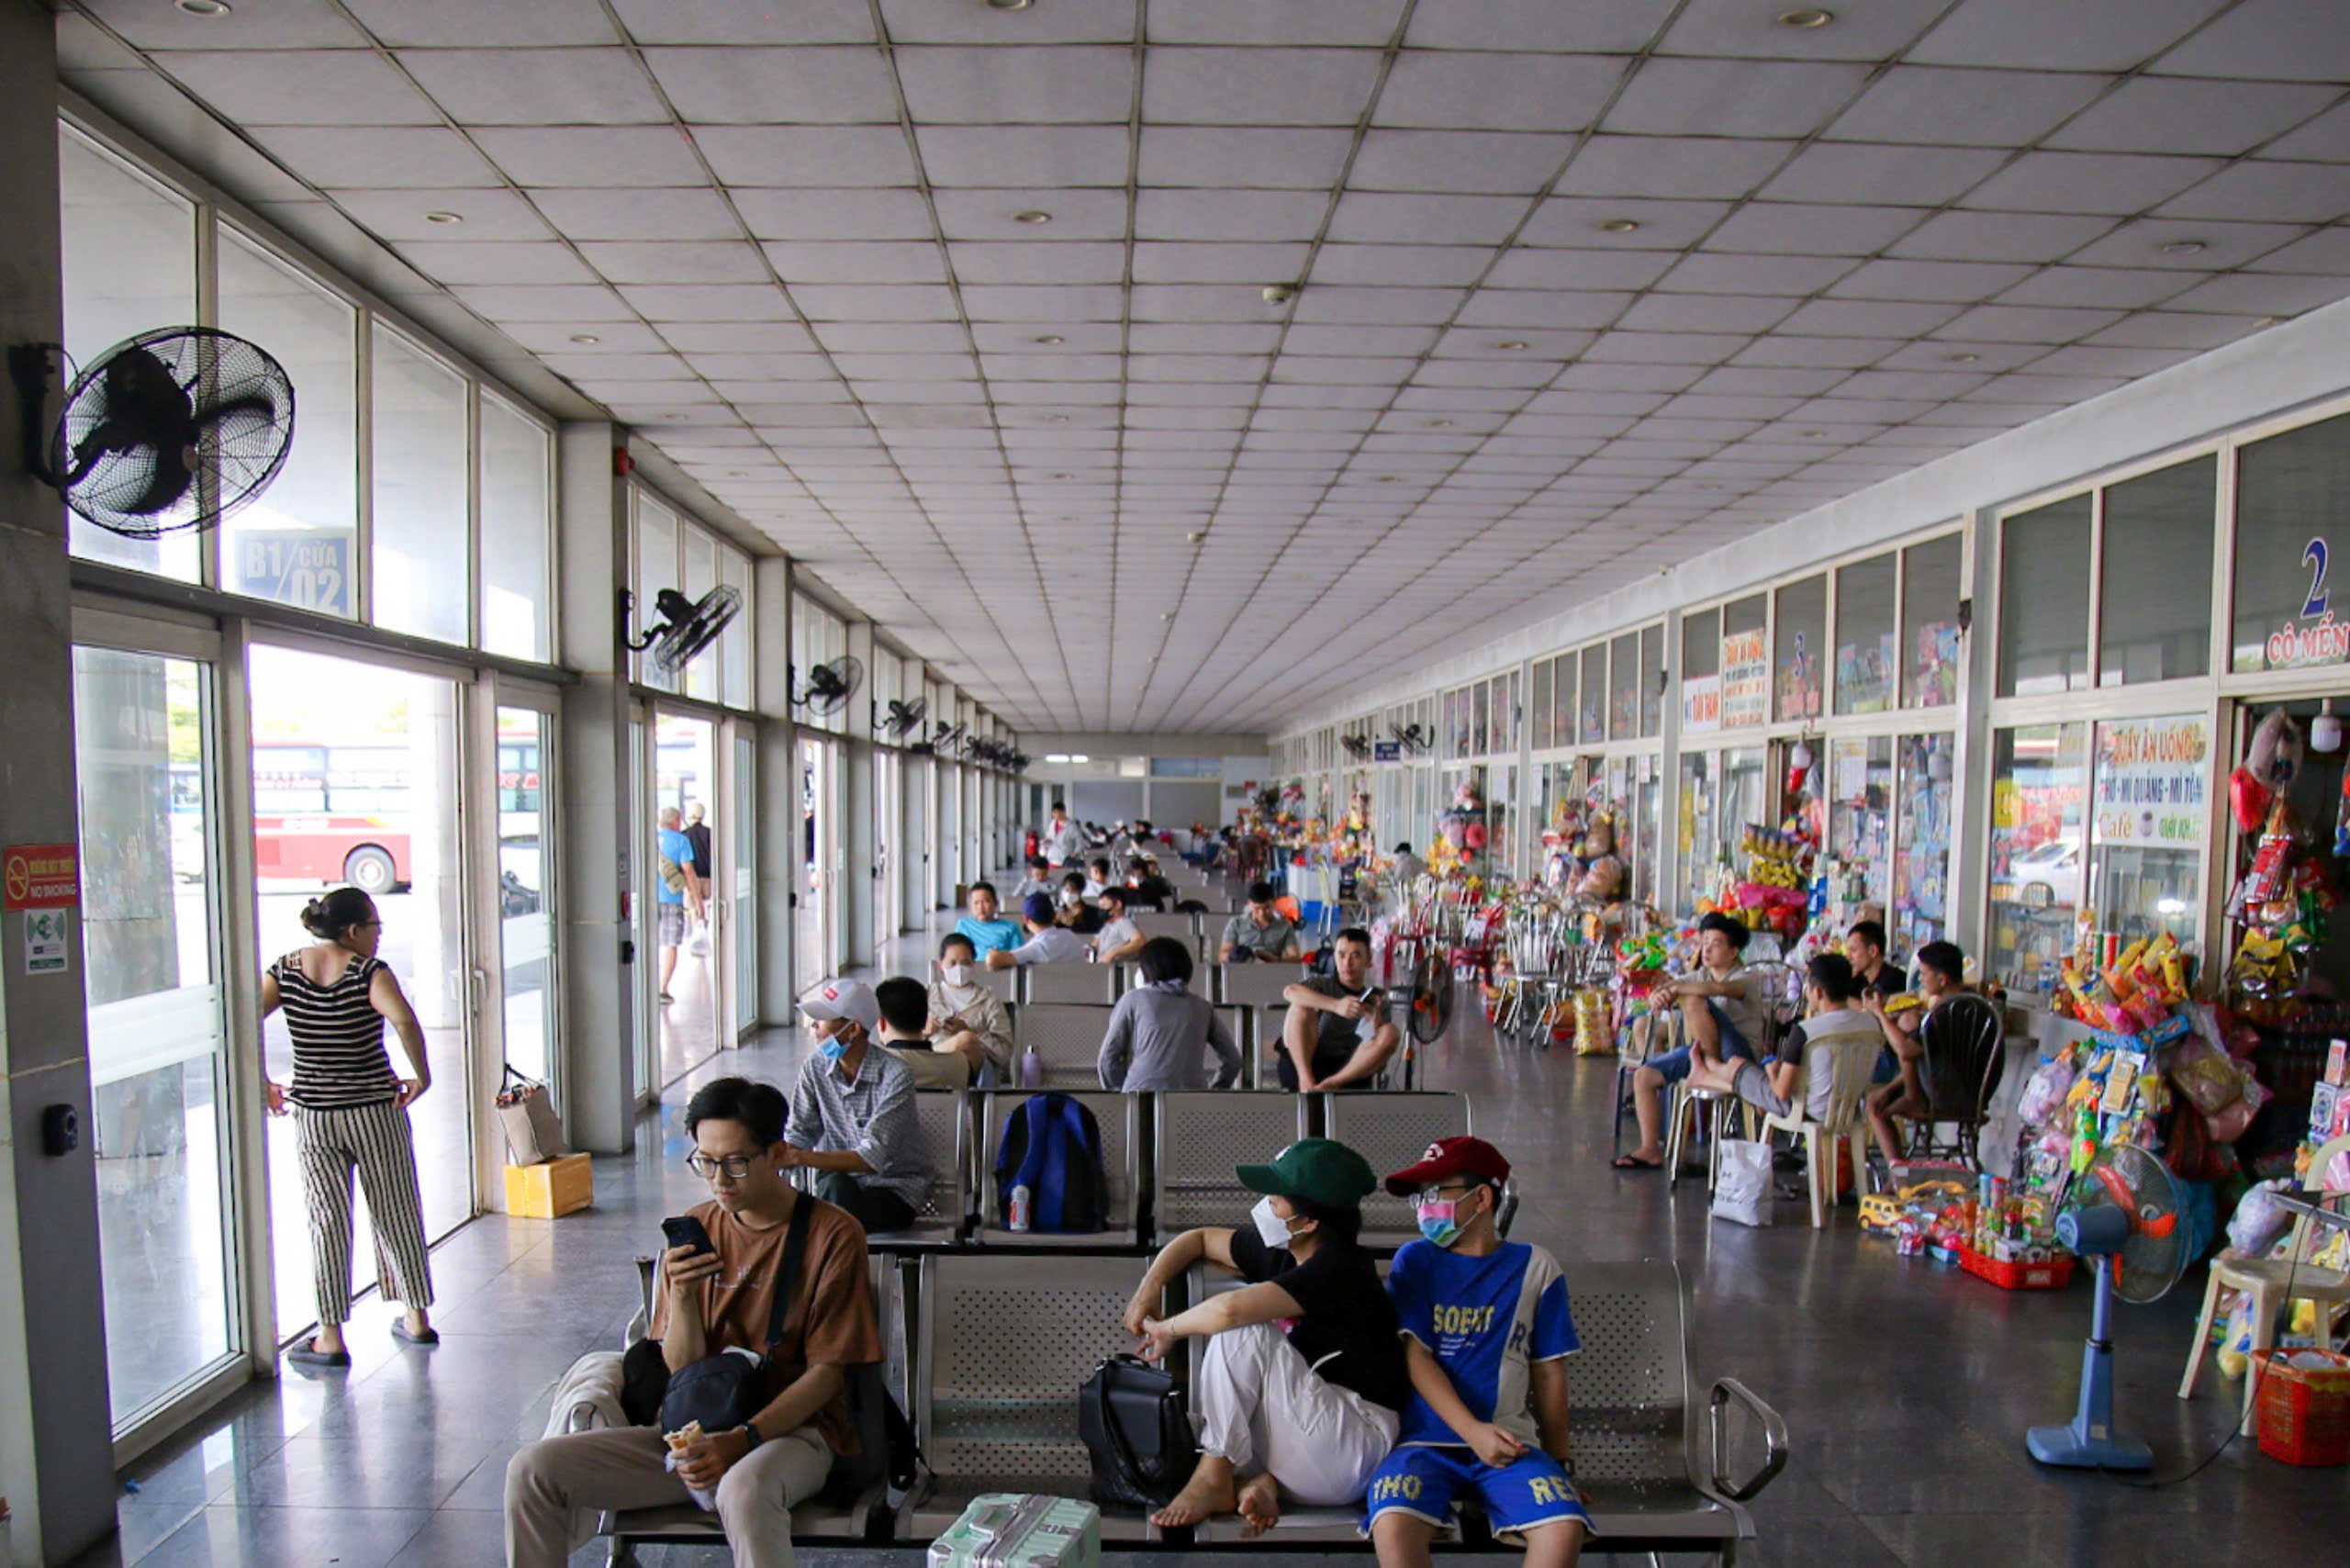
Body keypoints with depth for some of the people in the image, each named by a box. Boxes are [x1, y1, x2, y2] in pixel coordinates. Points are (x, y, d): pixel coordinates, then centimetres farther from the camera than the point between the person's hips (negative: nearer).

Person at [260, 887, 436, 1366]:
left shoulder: (286, 971, 1)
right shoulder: (369, 972, -13)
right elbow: (404, 1021, -30)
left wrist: (261, 1086, 2)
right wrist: (422, 1076, -18)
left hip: (312, 1115, 3)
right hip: (376, 1111, -3)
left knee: (327, 1221, 9)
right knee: (397, 1213, 11)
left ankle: (331, 1336, 13)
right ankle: (418, 1317, 22)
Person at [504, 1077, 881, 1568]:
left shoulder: (832, 1234, -9)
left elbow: (825, 1372, -9)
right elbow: (683, 1371, 4)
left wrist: (742, 1440, -21)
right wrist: (683, 1296, -15)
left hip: (792, 1430, -5)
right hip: (697, 1432, 6)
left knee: (743, 1491, -40)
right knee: (532, 1468, -9)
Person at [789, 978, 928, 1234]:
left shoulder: (894, 1076, -18)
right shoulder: (816, 1066, -2)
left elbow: (874, 1157, -25)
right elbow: (799, 1133, 0)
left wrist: (805, 1158, -36)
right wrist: (780, 1156, -24)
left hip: (895, 1187, -4)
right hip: (841, 1179, 4)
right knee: (834, 1185, -31)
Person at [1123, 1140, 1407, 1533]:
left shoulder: (1338, 1269, -22)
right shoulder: (1281, 1252, 4)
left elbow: (1230, 1309, -34)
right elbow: (1200, 1239, 18)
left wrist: (1168, 1329, -15)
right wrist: (1149, 1288, 2)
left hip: (1355, 1449, -9)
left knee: (1241, 1334, -23)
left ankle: (1214, 1479, -11)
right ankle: (1257, 1480, -6)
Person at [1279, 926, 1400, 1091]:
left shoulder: (1377, 998, 9)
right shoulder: (1324, 984, 4)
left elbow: (1382, 1044, -3)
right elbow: (1290, 992, -21)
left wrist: (1376, 1018, -22)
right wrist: (1335, 1005, -34)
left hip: (1351, 1069, 1)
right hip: (1305, 1064, -1)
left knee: (1391, 1033, -20)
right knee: (1300, 1008, -20)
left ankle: (1331, 1084, -25)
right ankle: (1305, 1080, -21)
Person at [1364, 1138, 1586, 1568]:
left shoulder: (1535, 1267, 7)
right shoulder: (1415, 1260, 5)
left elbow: (1549, 1373, 12)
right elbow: (1415, 1357, -3)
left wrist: (1559, 1463, 13)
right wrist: (1473, 1431, -14)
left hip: (1511, 1439, 1)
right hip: (1427, 1438, -1)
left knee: (1565, 1527, -28)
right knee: (1392, 1524, -31)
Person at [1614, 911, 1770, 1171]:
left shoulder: (1748, 979, -5)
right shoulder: (1699, 977, 17)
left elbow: (1721, 988, -30)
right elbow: (1663, 992, 3)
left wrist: (1679, 986, -34)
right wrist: (1663, 996, -21)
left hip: (1739, 1054, -7)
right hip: (1701, 1050, 7)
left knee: (1694, 1001, -28)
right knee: (1644, 1076, -9)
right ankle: (1651, 1150, -5)